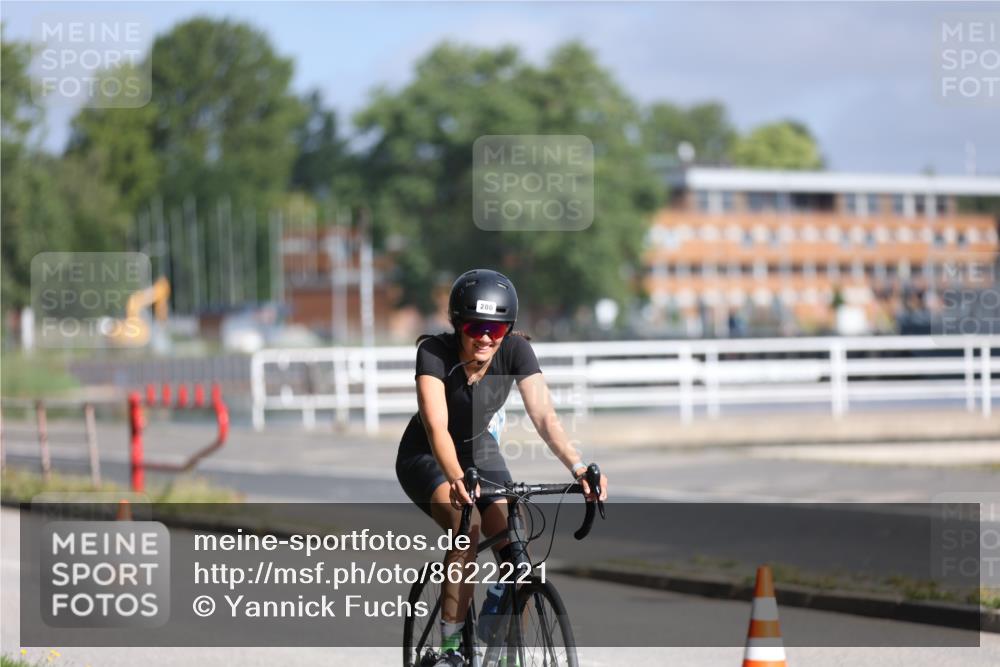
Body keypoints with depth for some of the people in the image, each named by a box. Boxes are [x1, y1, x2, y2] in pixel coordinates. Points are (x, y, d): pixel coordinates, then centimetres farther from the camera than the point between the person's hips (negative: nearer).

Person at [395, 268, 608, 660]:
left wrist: (577, 466, -47)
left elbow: (543, 415, -31)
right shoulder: (434, 352, -30)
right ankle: (451, 645, -23)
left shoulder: (515, 351, -22)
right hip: (426, 457, -4)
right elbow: (437, 426, -41)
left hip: (479, 450, 4)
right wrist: (457, 478, -59)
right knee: (466, 527, -31)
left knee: (514, 545, -14)